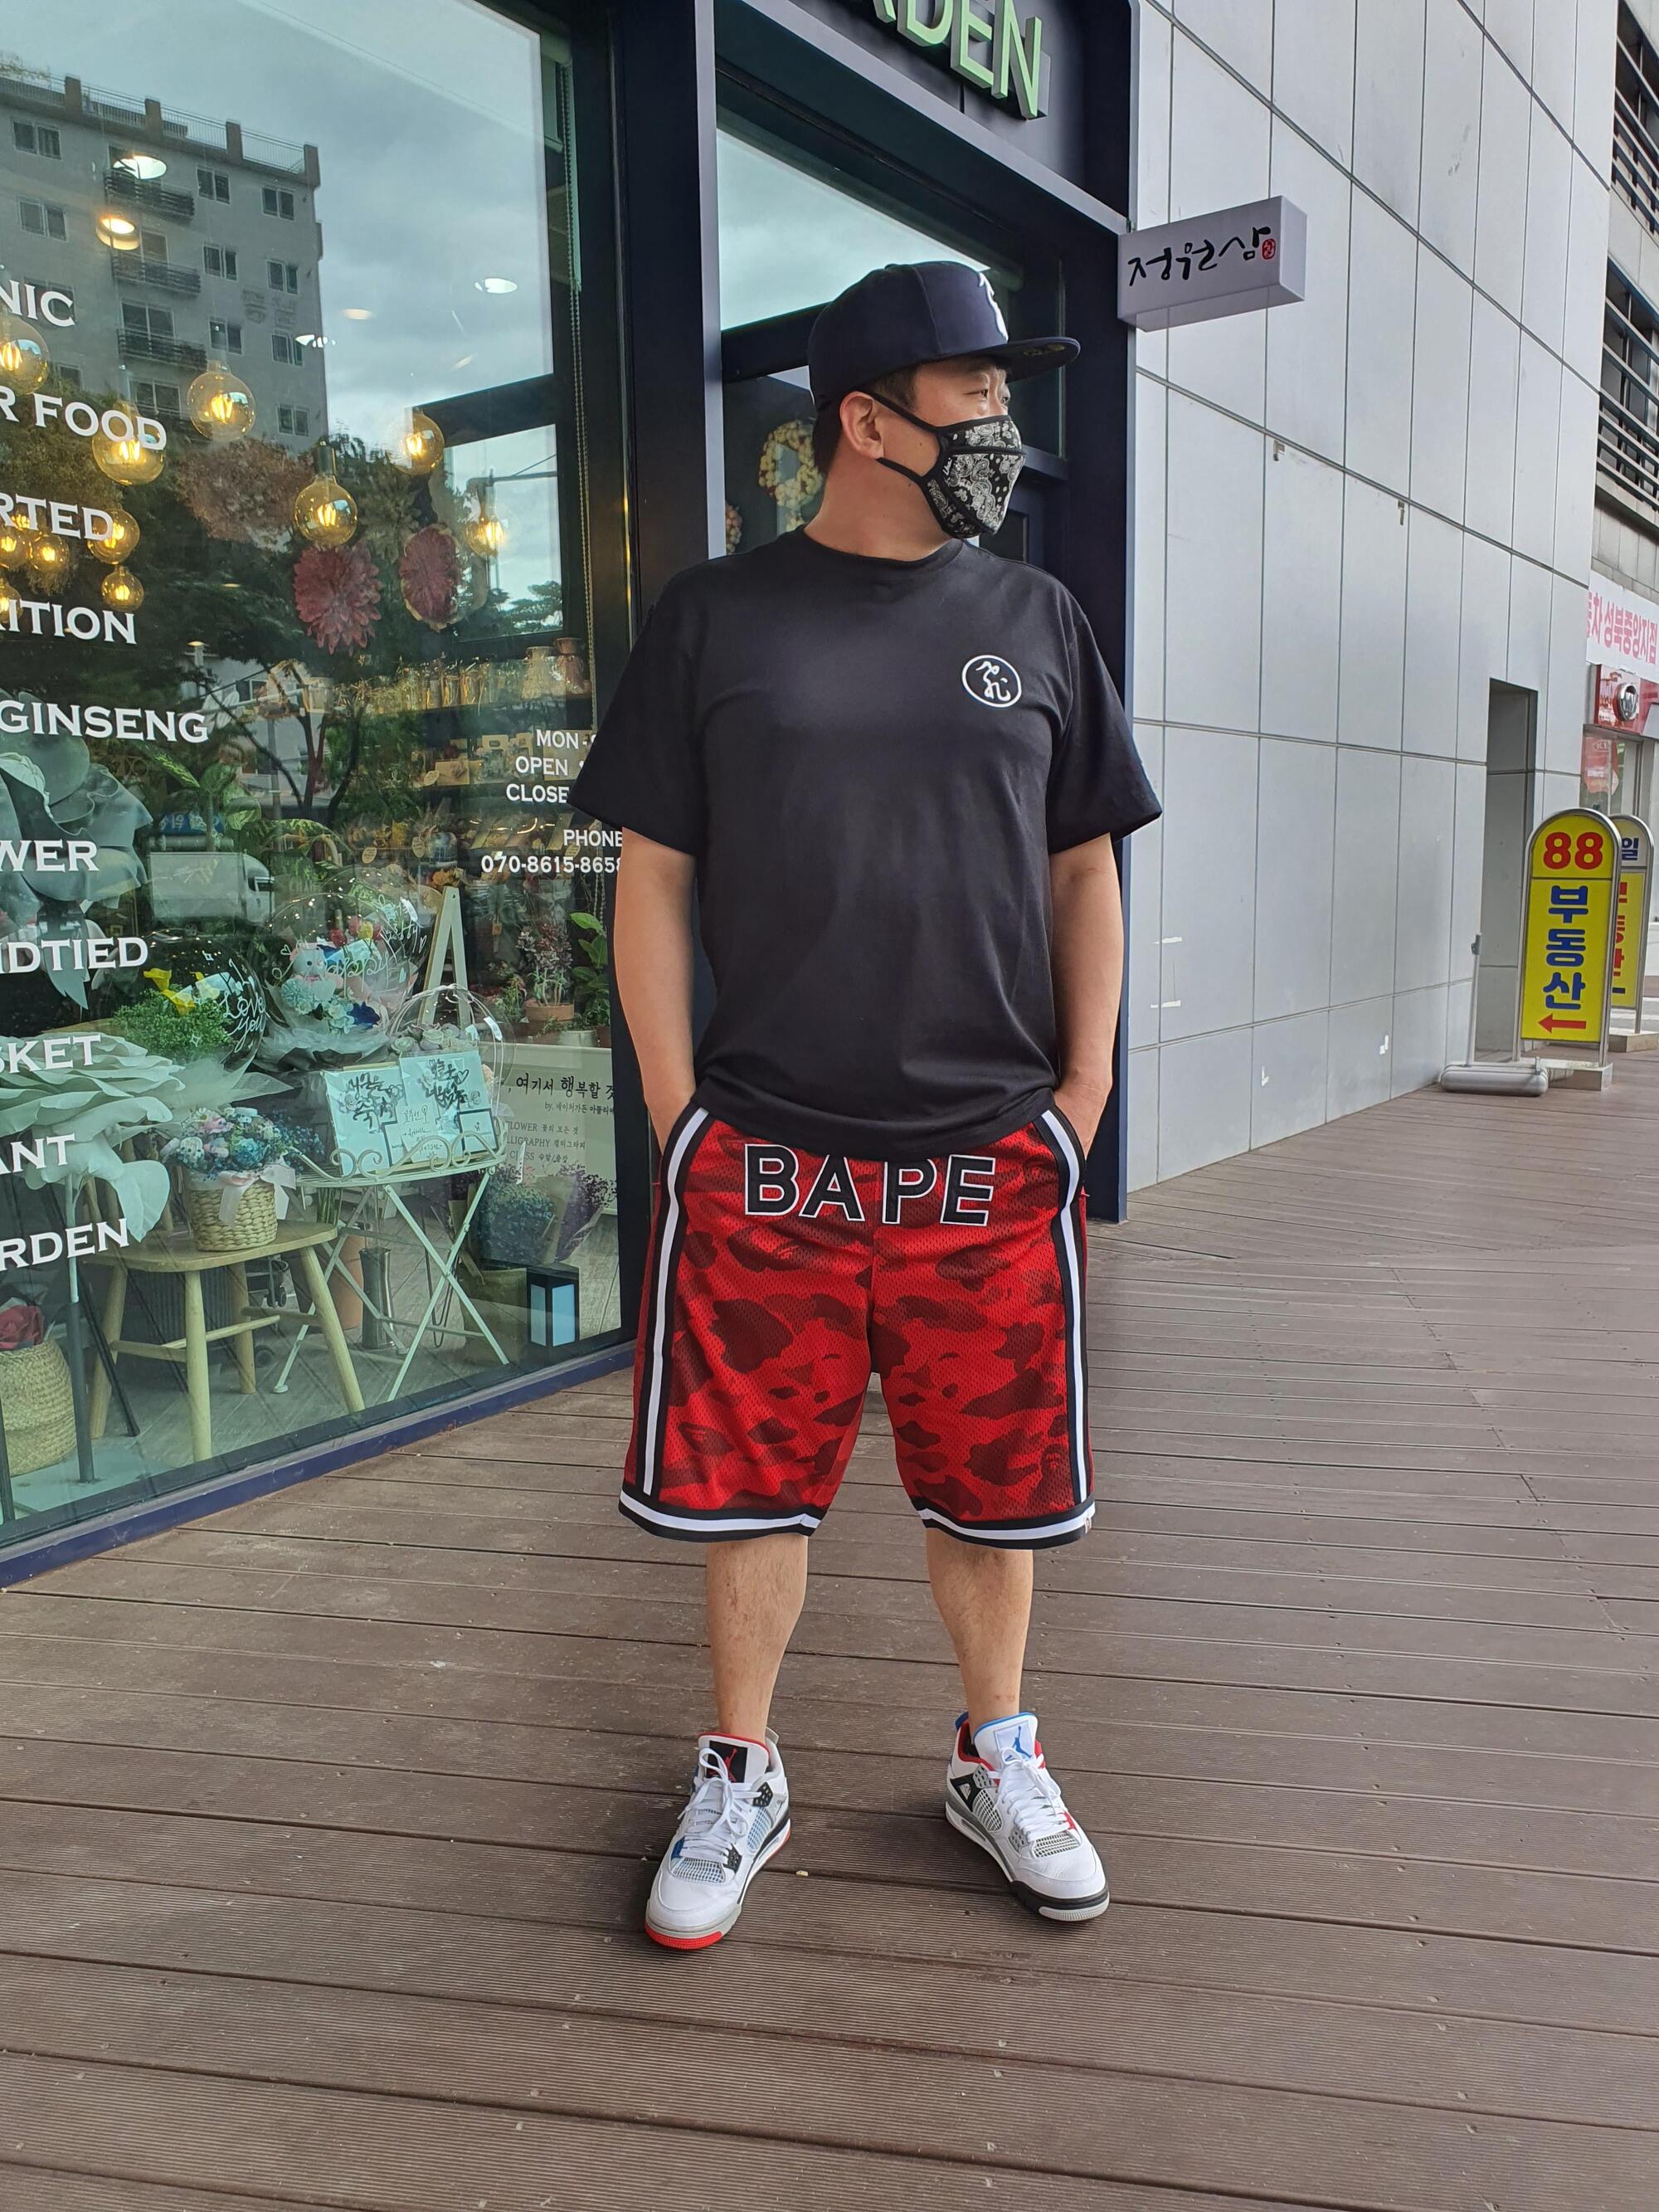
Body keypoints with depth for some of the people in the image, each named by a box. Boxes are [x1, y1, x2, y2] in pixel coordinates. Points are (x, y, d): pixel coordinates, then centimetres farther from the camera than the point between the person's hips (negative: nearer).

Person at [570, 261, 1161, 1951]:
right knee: (752, 1483, 8)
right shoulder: (718, 618, 3)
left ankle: (995, 1759, 36)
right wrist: (678, 1117, -4)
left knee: (988, 1484, 13)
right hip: (762, 1161, -1)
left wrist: (1079, 1096, 2)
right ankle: (741, 1779, 31)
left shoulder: (1035, 621, 9)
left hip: (993, 1163, 2)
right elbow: (651, 878, 3)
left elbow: (1083, 875, 11)